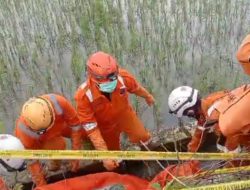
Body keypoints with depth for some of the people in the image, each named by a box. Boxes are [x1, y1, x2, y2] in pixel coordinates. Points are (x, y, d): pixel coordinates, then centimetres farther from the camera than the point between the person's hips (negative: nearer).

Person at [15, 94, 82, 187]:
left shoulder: (59, 102, -41)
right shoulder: (24, 131, -41)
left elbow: (75, 125, -26)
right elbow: (31, 160, -27)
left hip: (59, 124, 3)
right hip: (38, 140, -2)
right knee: (59, 145, -30)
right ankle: (55, 161, 1)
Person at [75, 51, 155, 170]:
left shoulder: (122, 76, -33)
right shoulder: (83, 96, -39)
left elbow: (136, 88, -7)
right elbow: (91, 129, -33)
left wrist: (148, 96, 15)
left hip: (124, 114, 2)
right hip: (106, 125, -1)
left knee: (142, 137, 0)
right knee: (113, 155, 17)